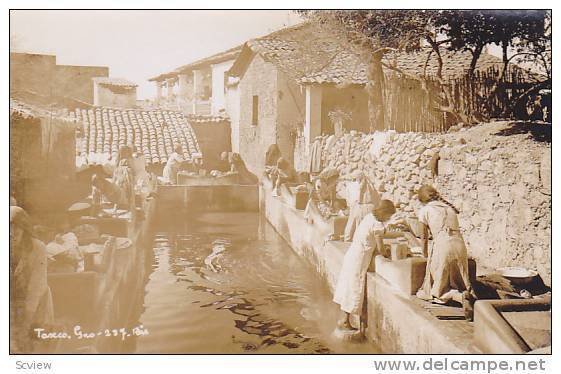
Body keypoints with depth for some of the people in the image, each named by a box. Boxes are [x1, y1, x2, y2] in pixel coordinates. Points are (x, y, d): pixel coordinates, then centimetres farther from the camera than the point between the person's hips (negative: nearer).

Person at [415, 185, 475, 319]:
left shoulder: (424, 210, 9)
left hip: (442, 245, -5)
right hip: (460, 244, 5)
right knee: (460, 285, 16)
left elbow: (424, 237, 13)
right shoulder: (450, 208, 23)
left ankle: (460, 297, -23)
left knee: (437, 290, 5)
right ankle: (468, 293, -18)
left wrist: (425, 254, 30)